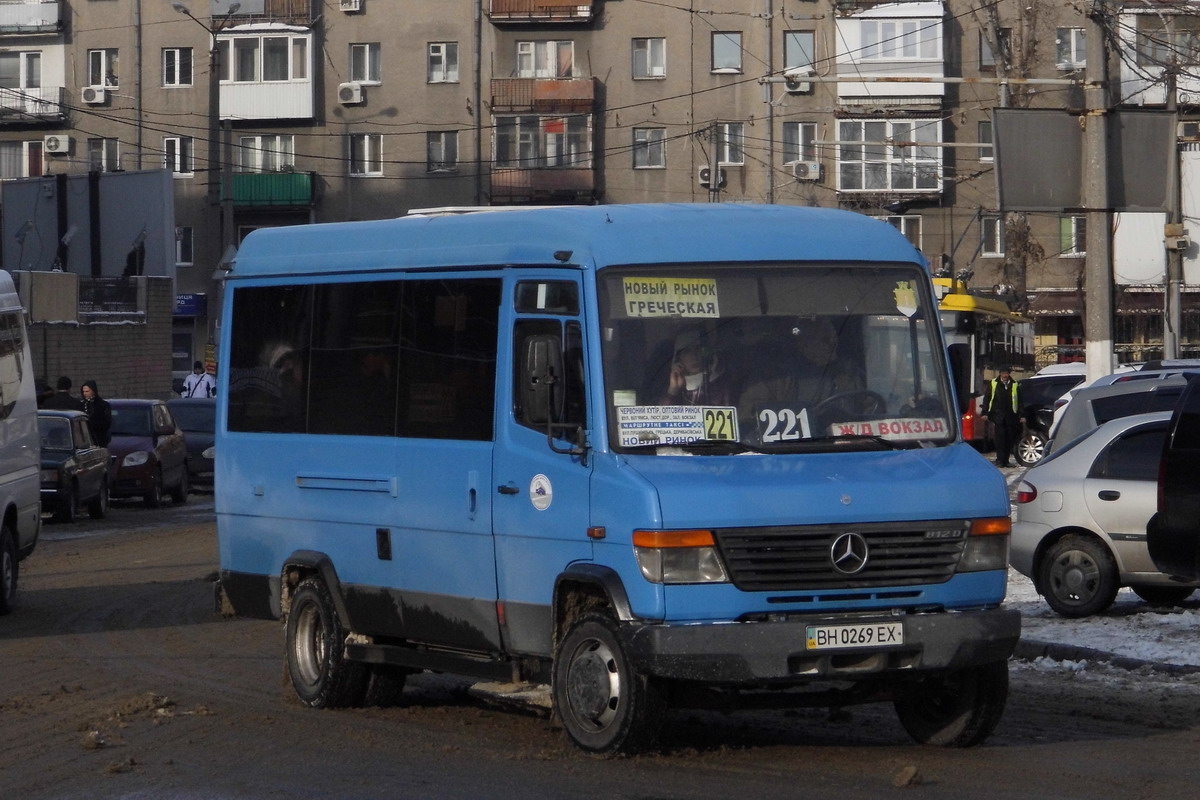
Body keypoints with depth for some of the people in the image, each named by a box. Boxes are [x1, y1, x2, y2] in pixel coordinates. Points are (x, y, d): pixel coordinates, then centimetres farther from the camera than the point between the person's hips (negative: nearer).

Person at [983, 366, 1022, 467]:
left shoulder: (1015, 385, 9)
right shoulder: (993, 383, 7)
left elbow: (1020, 401, 10)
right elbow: (987, 398, 7)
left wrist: (1021, 415, 5)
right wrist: (985, 413, 0)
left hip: (1010, 417, 2)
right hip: (997, 416, -2)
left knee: (1009, 439, 3)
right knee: (999, 438, -9)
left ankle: (1005, 460, 11)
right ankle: (1000, 460, -8)